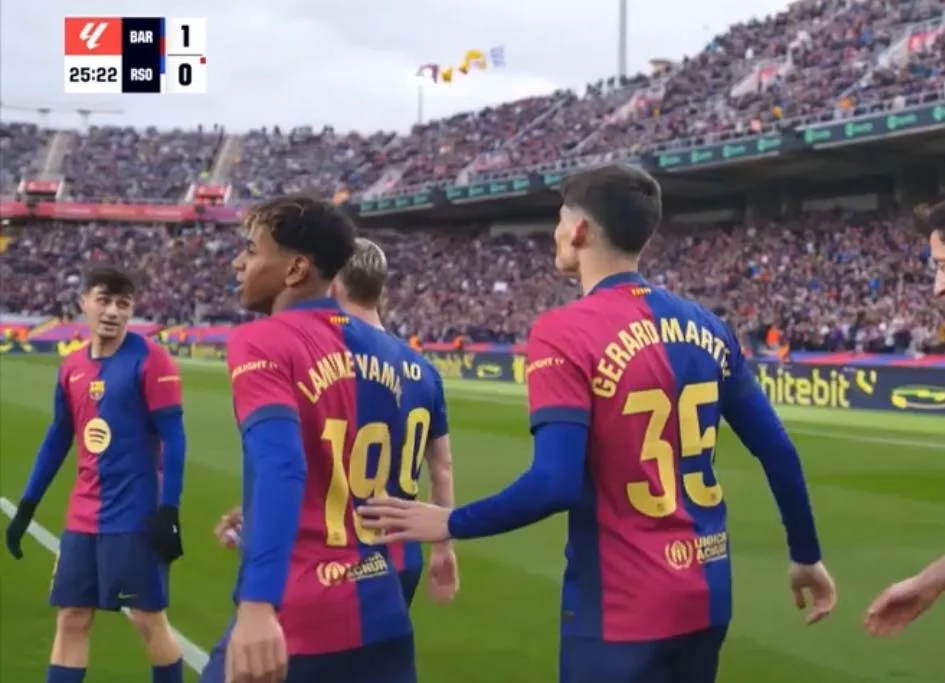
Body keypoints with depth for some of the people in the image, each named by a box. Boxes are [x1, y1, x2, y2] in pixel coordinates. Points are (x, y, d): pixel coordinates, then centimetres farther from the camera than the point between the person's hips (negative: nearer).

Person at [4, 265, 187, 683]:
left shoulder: (149, 359, -10)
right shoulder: (71, 366, 8)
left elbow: (173, 439, -12)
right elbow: (58, 438, 17)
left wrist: (168, 512, -18)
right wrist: (26, 507, 16)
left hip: (134, 517, -6)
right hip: (82, 518, 6)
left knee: (148, 619, 2)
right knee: (71, 619, 8)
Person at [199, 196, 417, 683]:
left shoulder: (261, 343, -9)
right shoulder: (385, 353, 11)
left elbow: (281, 468, -25)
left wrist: (258, 606, -35)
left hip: (296, 625, -6)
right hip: (382, 618, 6)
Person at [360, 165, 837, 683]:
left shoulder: (566, 332, -14)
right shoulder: (706, 327, 4)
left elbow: (556, 484, -22)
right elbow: (778, 451, 7)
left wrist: (450, 523, -8)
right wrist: (807, 556, 19)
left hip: (622, 611, -6)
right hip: (706, 597, 6)